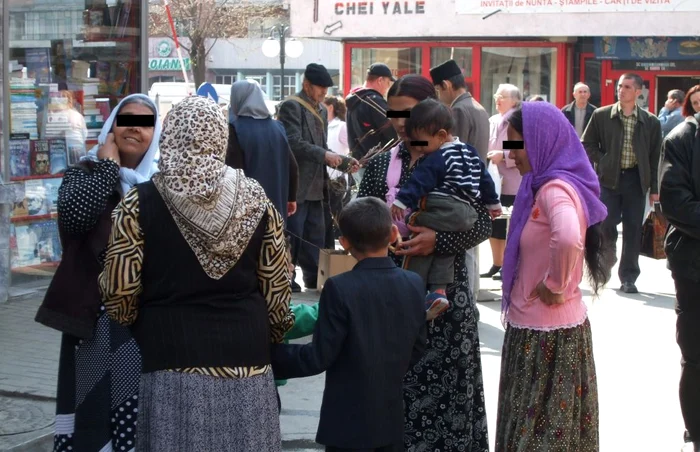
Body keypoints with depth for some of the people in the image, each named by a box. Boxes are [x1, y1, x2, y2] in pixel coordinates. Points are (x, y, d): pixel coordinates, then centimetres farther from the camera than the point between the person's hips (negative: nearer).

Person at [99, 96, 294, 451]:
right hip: (245, 351, 2)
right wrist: (273, 335, 22)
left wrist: (139, 325, 17)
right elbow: (276, 287, 5)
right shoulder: (255, 201, 1)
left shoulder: (139, 204, -6)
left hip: (174, 356, -2)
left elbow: (119, 293, -5)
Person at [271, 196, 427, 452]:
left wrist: (270, 356, -4)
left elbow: (319, 357, -16)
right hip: (393, 419, 5)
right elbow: (417, 349, 8)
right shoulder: (414, 284, -2)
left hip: (349, 423, -5)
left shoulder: (340, 289, -18)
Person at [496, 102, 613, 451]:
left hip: (547, 331, -9)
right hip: (537, 326, 9)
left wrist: (554, 284, -25)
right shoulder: (545, 185, 8)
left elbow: (568, 239, -41)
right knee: (544, 424, 18)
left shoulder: (555, 188, -21)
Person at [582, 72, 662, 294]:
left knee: (633, 229, 2)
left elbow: (655, 157, 6)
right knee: (606, 225, -2)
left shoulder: (650, 122, 3)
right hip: (609, 178, -1)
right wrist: (602, 162, -6)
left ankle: (628, 277, 9)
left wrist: (654, 188, 4)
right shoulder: (601, 115, 2)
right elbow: (587, 144, 8)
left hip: (635, 180, 1)